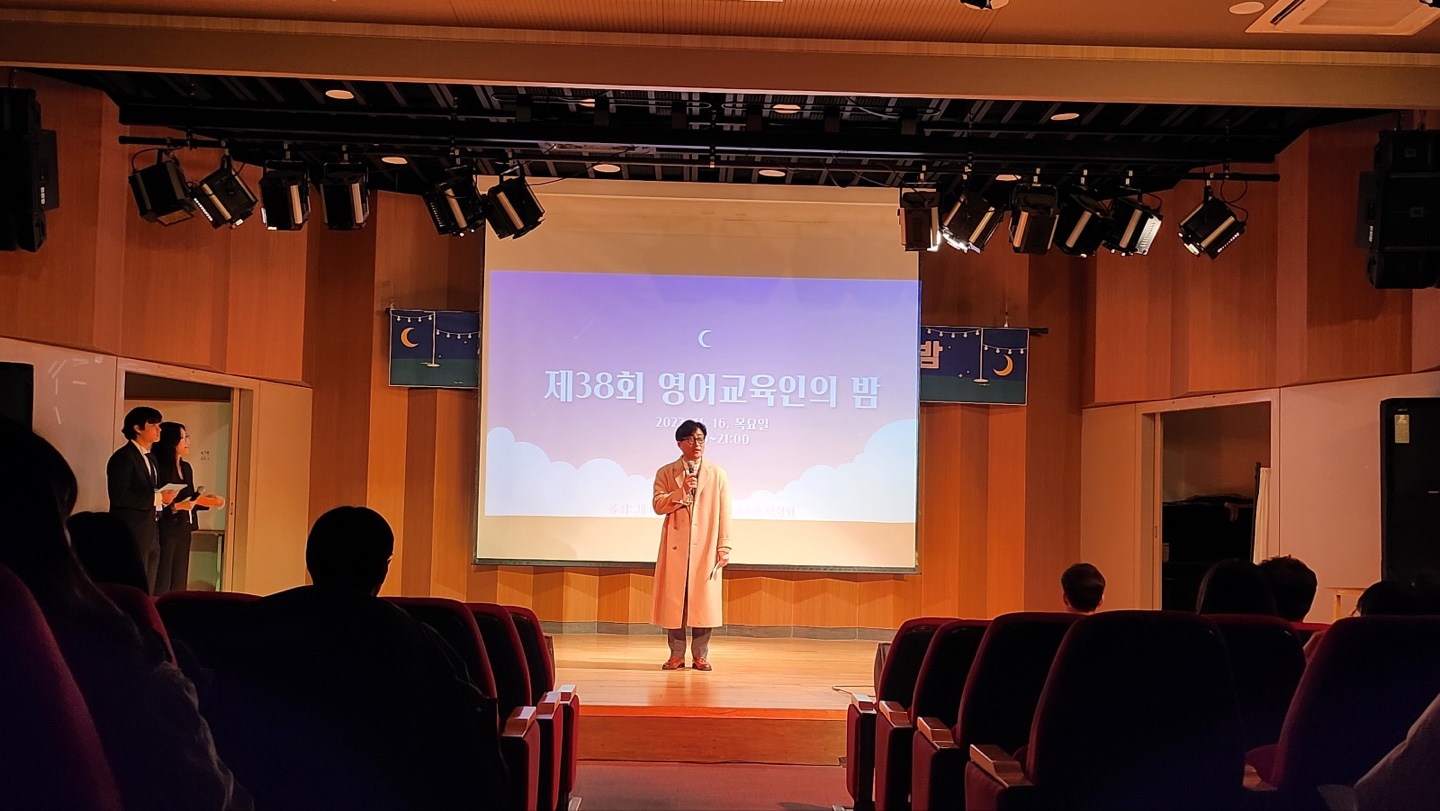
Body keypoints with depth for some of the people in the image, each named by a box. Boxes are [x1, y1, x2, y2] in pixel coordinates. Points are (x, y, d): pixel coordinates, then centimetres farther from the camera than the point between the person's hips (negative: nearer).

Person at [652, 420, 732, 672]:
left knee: (704, 599, 0)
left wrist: (724, 547, -2)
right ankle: (676, 655, 9)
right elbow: (658, 505, -4)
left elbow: (724, 513, 4)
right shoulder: (665, 473, 6)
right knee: (674, 599, 1)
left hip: (706, 547, 0)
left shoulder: (717, 474, 6)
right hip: (675, 547, 0)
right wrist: (682, 491, -18)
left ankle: (700, 655, 8)